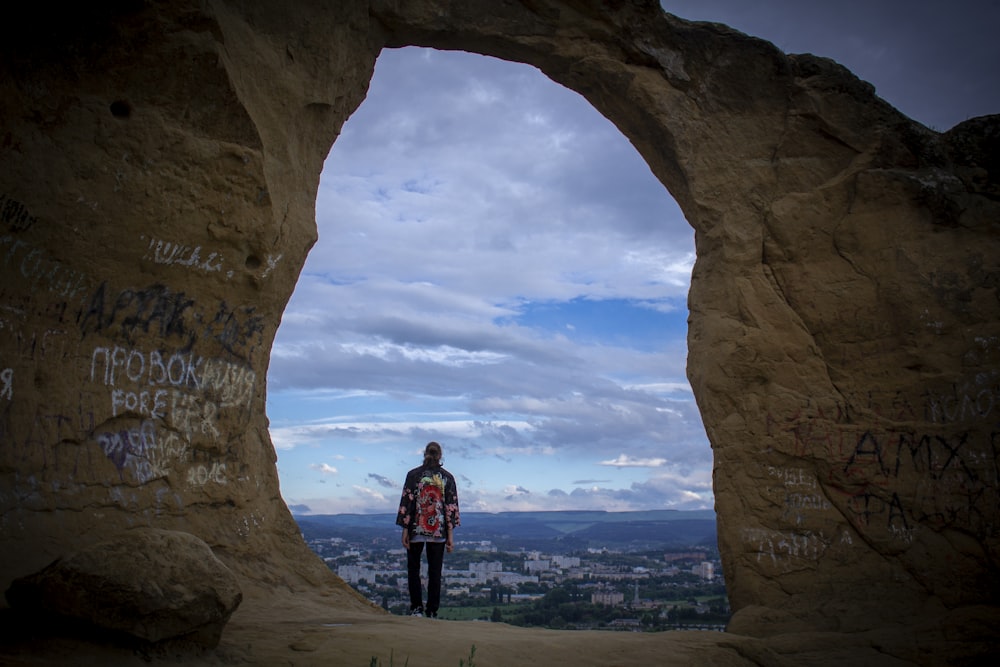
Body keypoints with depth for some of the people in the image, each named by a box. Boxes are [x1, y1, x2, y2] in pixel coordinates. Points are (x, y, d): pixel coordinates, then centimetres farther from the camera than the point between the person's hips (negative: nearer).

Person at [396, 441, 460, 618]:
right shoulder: (448, 477, 1)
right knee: (435, 572, 9)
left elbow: (406, 503, -5)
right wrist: (450, 535, 1)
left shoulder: (413, 475, -3)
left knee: (413, 569, 12)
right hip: (439, 531, 1)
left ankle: (416, 608, 5)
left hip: (416, 530, -1)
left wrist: (405, 530, 0)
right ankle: (432, 612, 10)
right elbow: (451, 507, -2)